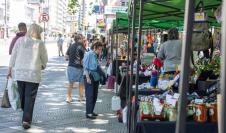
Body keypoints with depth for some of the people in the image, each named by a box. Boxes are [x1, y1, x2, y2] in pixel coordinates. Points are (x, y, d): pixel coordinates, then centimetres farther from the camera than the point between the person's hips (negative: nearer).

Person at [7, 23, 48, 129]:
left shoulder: (20, 40, 3)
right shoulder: (40, 43, -2)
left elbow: (13, 56, 4)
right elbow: (44, 58, 8)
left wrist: (10, 69, 11)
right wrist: (43, 65, 28)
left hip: (19, 73, 3)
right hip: (33, 74, -3)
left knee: (22, 95, 16)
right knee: (30, 97, 0)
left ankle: (26, 116, 32)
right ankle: (26, 120, -6)